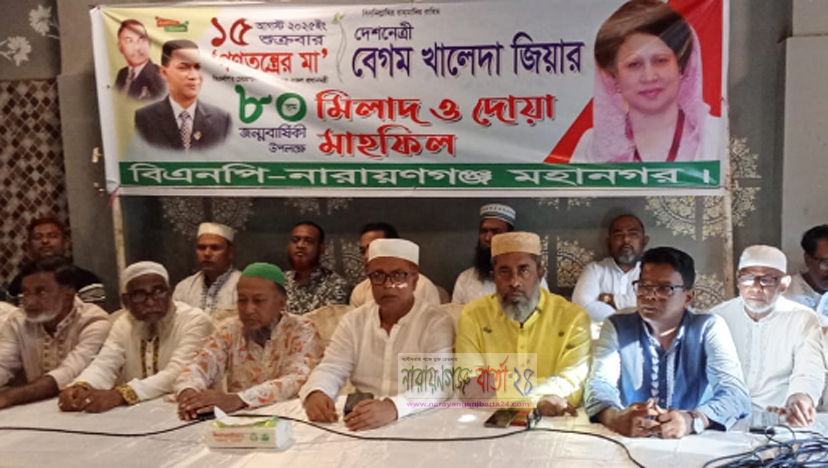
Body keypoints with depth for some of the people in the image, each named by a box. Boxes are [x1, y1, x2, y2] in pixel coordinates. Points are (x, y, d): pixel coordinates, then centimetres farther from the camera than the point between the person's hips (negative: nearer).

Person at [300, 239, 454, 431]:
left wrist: (394, 407, -38)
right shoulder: (354, 320, 10)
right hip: (361, 425, 3)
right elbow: (331, 369, 3)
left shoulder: (436, 322, -5)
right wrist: (315, 393, -22)